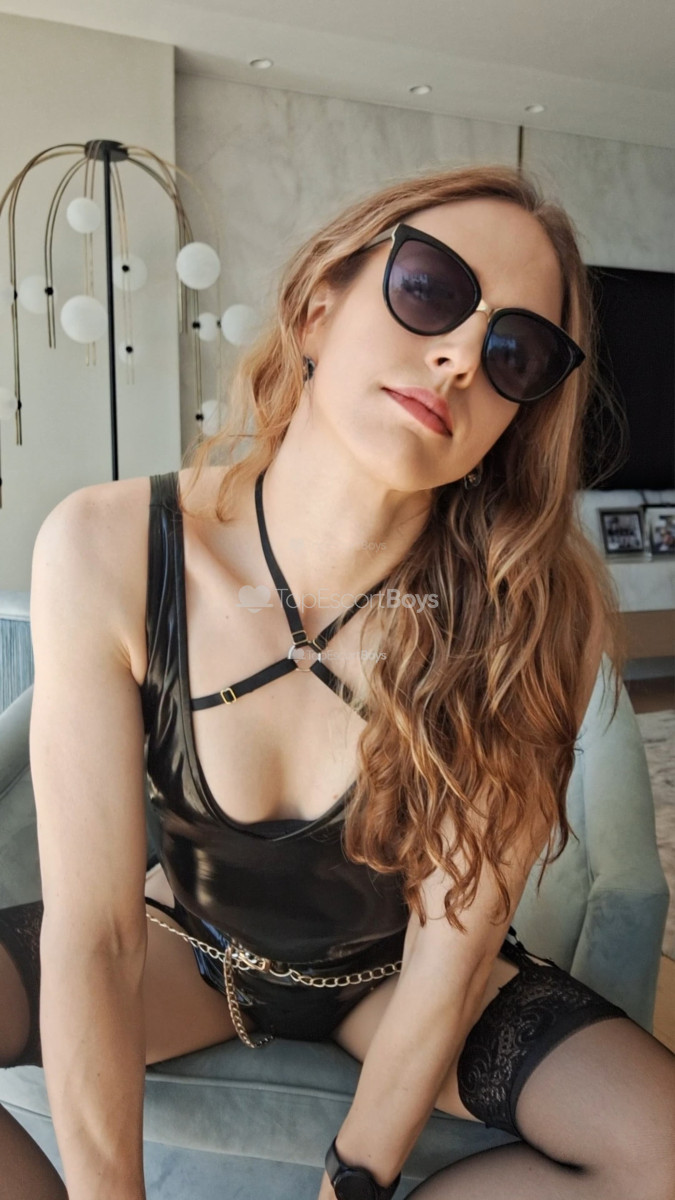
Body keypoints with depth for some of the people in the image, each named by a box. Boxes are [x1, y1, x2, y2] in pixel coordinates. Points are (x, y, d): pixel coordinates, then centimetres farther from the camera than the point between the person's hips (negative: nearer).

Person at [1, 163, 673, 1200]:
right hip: (187, 944, 1)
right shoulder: (108, 552, -25)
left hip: (392, 976, 1)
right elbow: (93, 934, -22)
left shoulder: (534, 612, -25)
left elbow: (450, 954, -18)